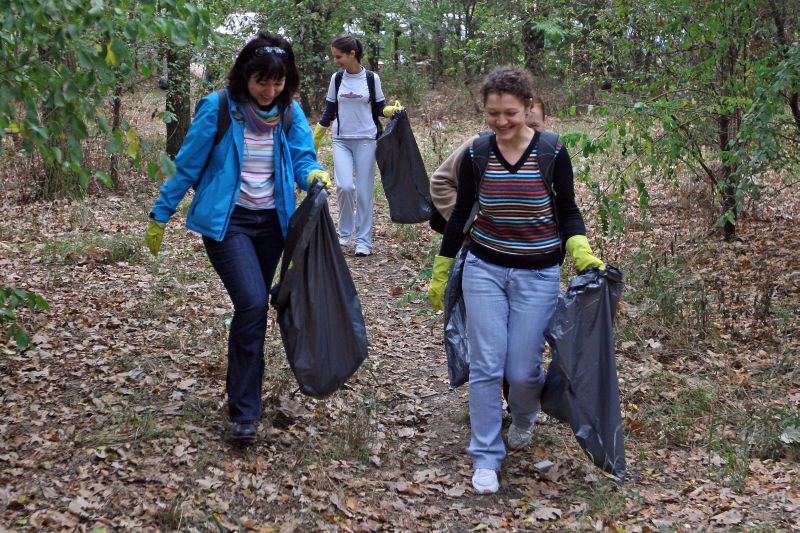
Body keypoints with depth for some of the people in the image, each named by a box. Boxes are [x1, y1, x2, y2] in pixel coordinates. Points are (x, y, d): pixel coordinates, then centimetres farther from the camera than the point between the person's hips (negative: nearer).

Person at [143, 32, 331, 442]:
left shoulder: (290, 113, 0)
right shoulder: (217, 108, -12)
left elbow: (302, 158, -2)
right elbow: (187, 166, -6)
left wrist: (314, 175, -27)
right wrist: (159, 216, -1)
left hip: (271, 221, 5)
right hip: (227, 221, -5)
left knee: (253, 308, 14)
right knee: (253, 303, -19)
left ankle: (242, 391, 33)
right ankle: (244, 412, -10)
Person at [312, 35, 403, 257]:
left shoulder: (371, 79, -2)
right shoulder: (336, 79, 4)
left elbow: (379, 108, 6)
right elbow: (329, 112, 11)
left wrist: (393, 110, -15)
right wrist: (314, 139, 11)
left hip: (366, 140, -1)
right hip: (341, 141, 1)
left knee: (364, 191, -1)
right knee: (344, 186, -14)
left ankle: (363, 240, 9)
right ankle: (345, 232, 7)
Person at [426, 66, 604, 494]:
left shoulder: (552, 153, -10)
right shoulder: (476, 154, -5)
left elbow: (567, 211, 1)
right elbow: (460, 213, 6)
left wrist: (583, 256, -18)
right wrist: (439, 274, 11)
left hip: (537, 275, -1)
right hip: (484, 269, 1)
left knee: (523, 370, 1)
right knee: (486, 365, -3)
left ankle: (524, 416, 37)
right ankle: (486, 457, 11)